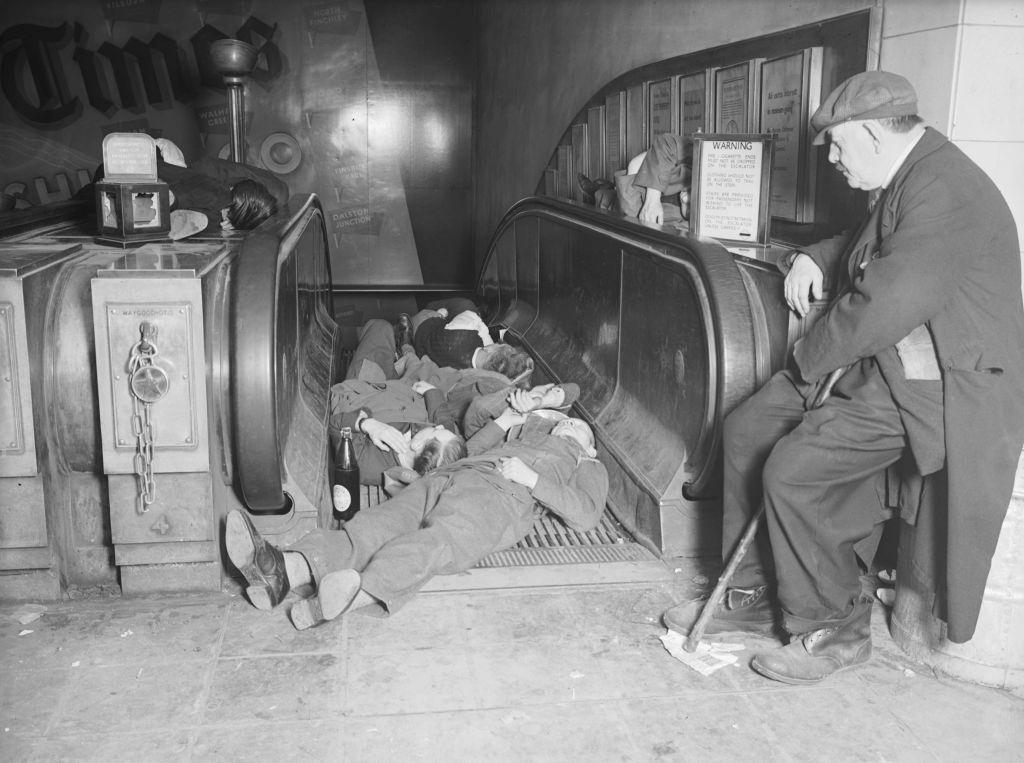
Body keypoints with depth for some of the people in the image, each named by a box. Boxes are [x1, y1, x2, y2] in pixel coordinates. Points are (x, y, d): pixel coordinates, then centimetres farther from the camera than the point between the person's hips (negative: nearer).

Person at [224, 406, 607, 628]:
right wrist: (500, 424, 28)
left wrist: (532, 479, 0)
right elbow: (474, 447, 42)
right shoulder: (532, 429, 45)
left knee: (436, 541, -37)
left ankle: (357, 593, -64)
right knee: (378, 525, -24)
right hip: (449, 475, 5)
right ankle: (284, 569, -46)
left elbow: (585, 515, 9)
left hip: (500, 494, -4)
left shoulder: (588, 467, 30)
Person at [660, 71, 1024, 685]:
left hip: (937, 387, -11)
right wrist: (815, 258, 10)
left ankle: (836, 628, 2)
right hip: (877, 365, 11)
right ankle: (754, 593, 16)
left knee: (793, 470, -20)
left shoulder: (946, 190, -21)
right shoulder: (904, 182, 14)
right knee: (747, 431, 5)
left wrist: (810, 357, -14)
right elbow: (868, 248, 32)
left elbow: (890, 305, -29)